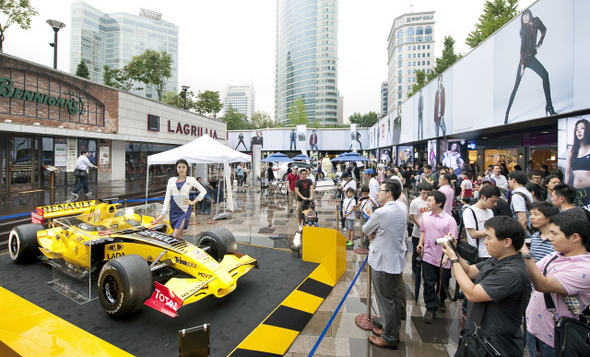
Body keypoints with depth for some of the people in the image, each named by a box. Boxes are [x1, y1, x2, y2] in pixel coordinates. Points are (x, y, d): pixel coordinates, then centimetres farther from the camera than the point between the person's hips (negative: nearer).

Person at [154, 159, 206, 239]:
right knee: (179, 236, 6)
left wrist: (193, 202, 1)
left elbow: (203, 191, 8)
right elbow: (167, 197, 9)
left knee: (176, 235, -17)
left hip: (185, 209, -3)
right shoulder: (171, 180, 11)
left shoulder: (191, 180, 4)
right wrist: (163, 214, 3)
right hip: (174, 209, 4)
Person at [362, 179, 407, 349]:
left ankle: (389, 338, 21)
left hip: (383, 263, -9)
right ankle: (393, 330, 35)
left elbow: (365, 229, -9)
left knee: (385, 300, 6)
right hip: (397, 260, 9)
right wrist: (375, 233, 0)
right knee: (395, 297, 19)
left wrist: (371, 232, 9)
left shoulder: (381, 212, -23)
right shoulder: (400, 211, 5)